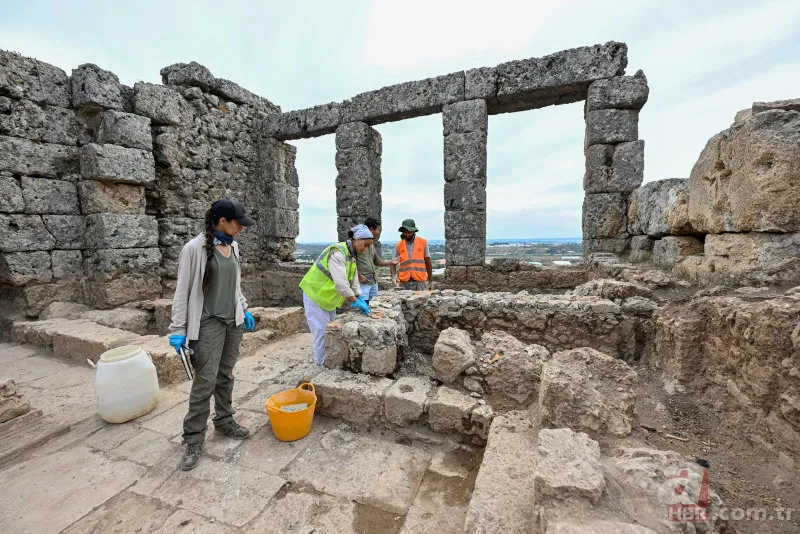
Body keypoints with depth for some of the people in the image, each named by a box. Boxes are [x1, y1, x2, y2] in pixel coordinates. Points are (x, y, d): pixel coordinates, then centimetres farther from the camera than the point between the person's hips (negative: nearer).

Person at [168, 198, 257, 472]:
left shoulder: (233, 246, 5)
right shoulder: (195, 248, -14)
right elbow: (182, 291, -11)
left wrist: (244, 310, 18)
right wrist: (178, 330, -11)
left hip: (233, 321, 6)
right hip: (208, 323, -6)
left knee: (225, 376, 16)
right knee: (205, 381, -2)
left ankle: (224, 421, 32)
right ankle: (193, 439, 15)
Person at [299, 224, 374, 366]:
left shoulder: (352, 255, 5)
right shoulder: (337, 252, -27)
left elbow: (353, 281, 5)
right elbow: (340, 283, -34)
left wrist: (360, 298, -6)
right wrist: (355, 301, -28)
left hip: (328, 297, 10)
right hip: (315, 295, -10)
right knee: (321, 332, -6)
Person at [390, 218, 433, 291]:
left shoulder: (423, 242, 3)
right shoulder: (399, 245, 5)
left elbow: (428, 263, 6)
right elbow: (393, 263, 8)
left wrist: (430, 281, 6)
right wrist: (393, 277, -10)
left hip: (419, 281, -1)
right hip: (404, 282, 1)